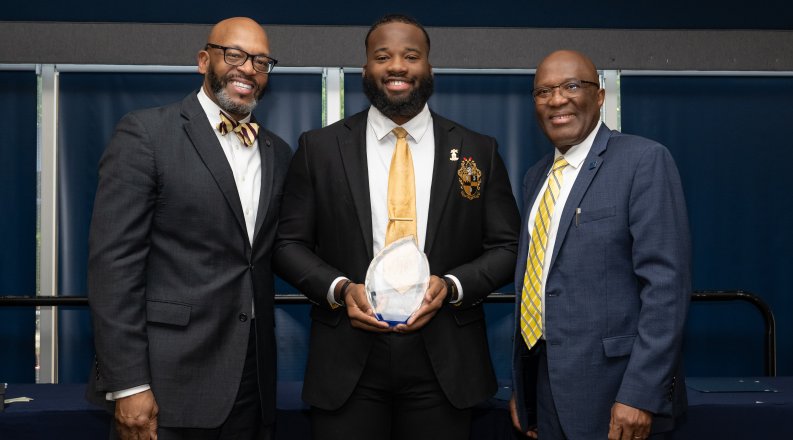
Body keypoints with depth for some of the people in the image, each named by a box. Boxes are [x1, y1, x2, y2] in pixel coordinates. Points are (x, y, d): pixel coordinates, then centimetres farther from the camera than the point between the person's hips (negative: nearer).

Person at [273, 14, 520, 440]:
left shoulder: (478, 150, 4)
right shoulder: (319, 147, 3)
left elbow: (507, 247, 6)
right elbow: (288, 243, 5)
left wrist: (451, 286, -11)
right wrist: (339, 289, -12)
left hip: (444, 362, 1)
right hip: (347, 361, 0)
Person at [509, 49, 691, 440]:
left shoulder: (644, 160, -9)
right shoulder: (536, 177, 12)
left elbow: (666, 283, -16)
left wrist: (640, 393, -21)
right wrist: (520, 385, 14)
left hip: (611, 389, -6)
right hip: (545, 381, 7)